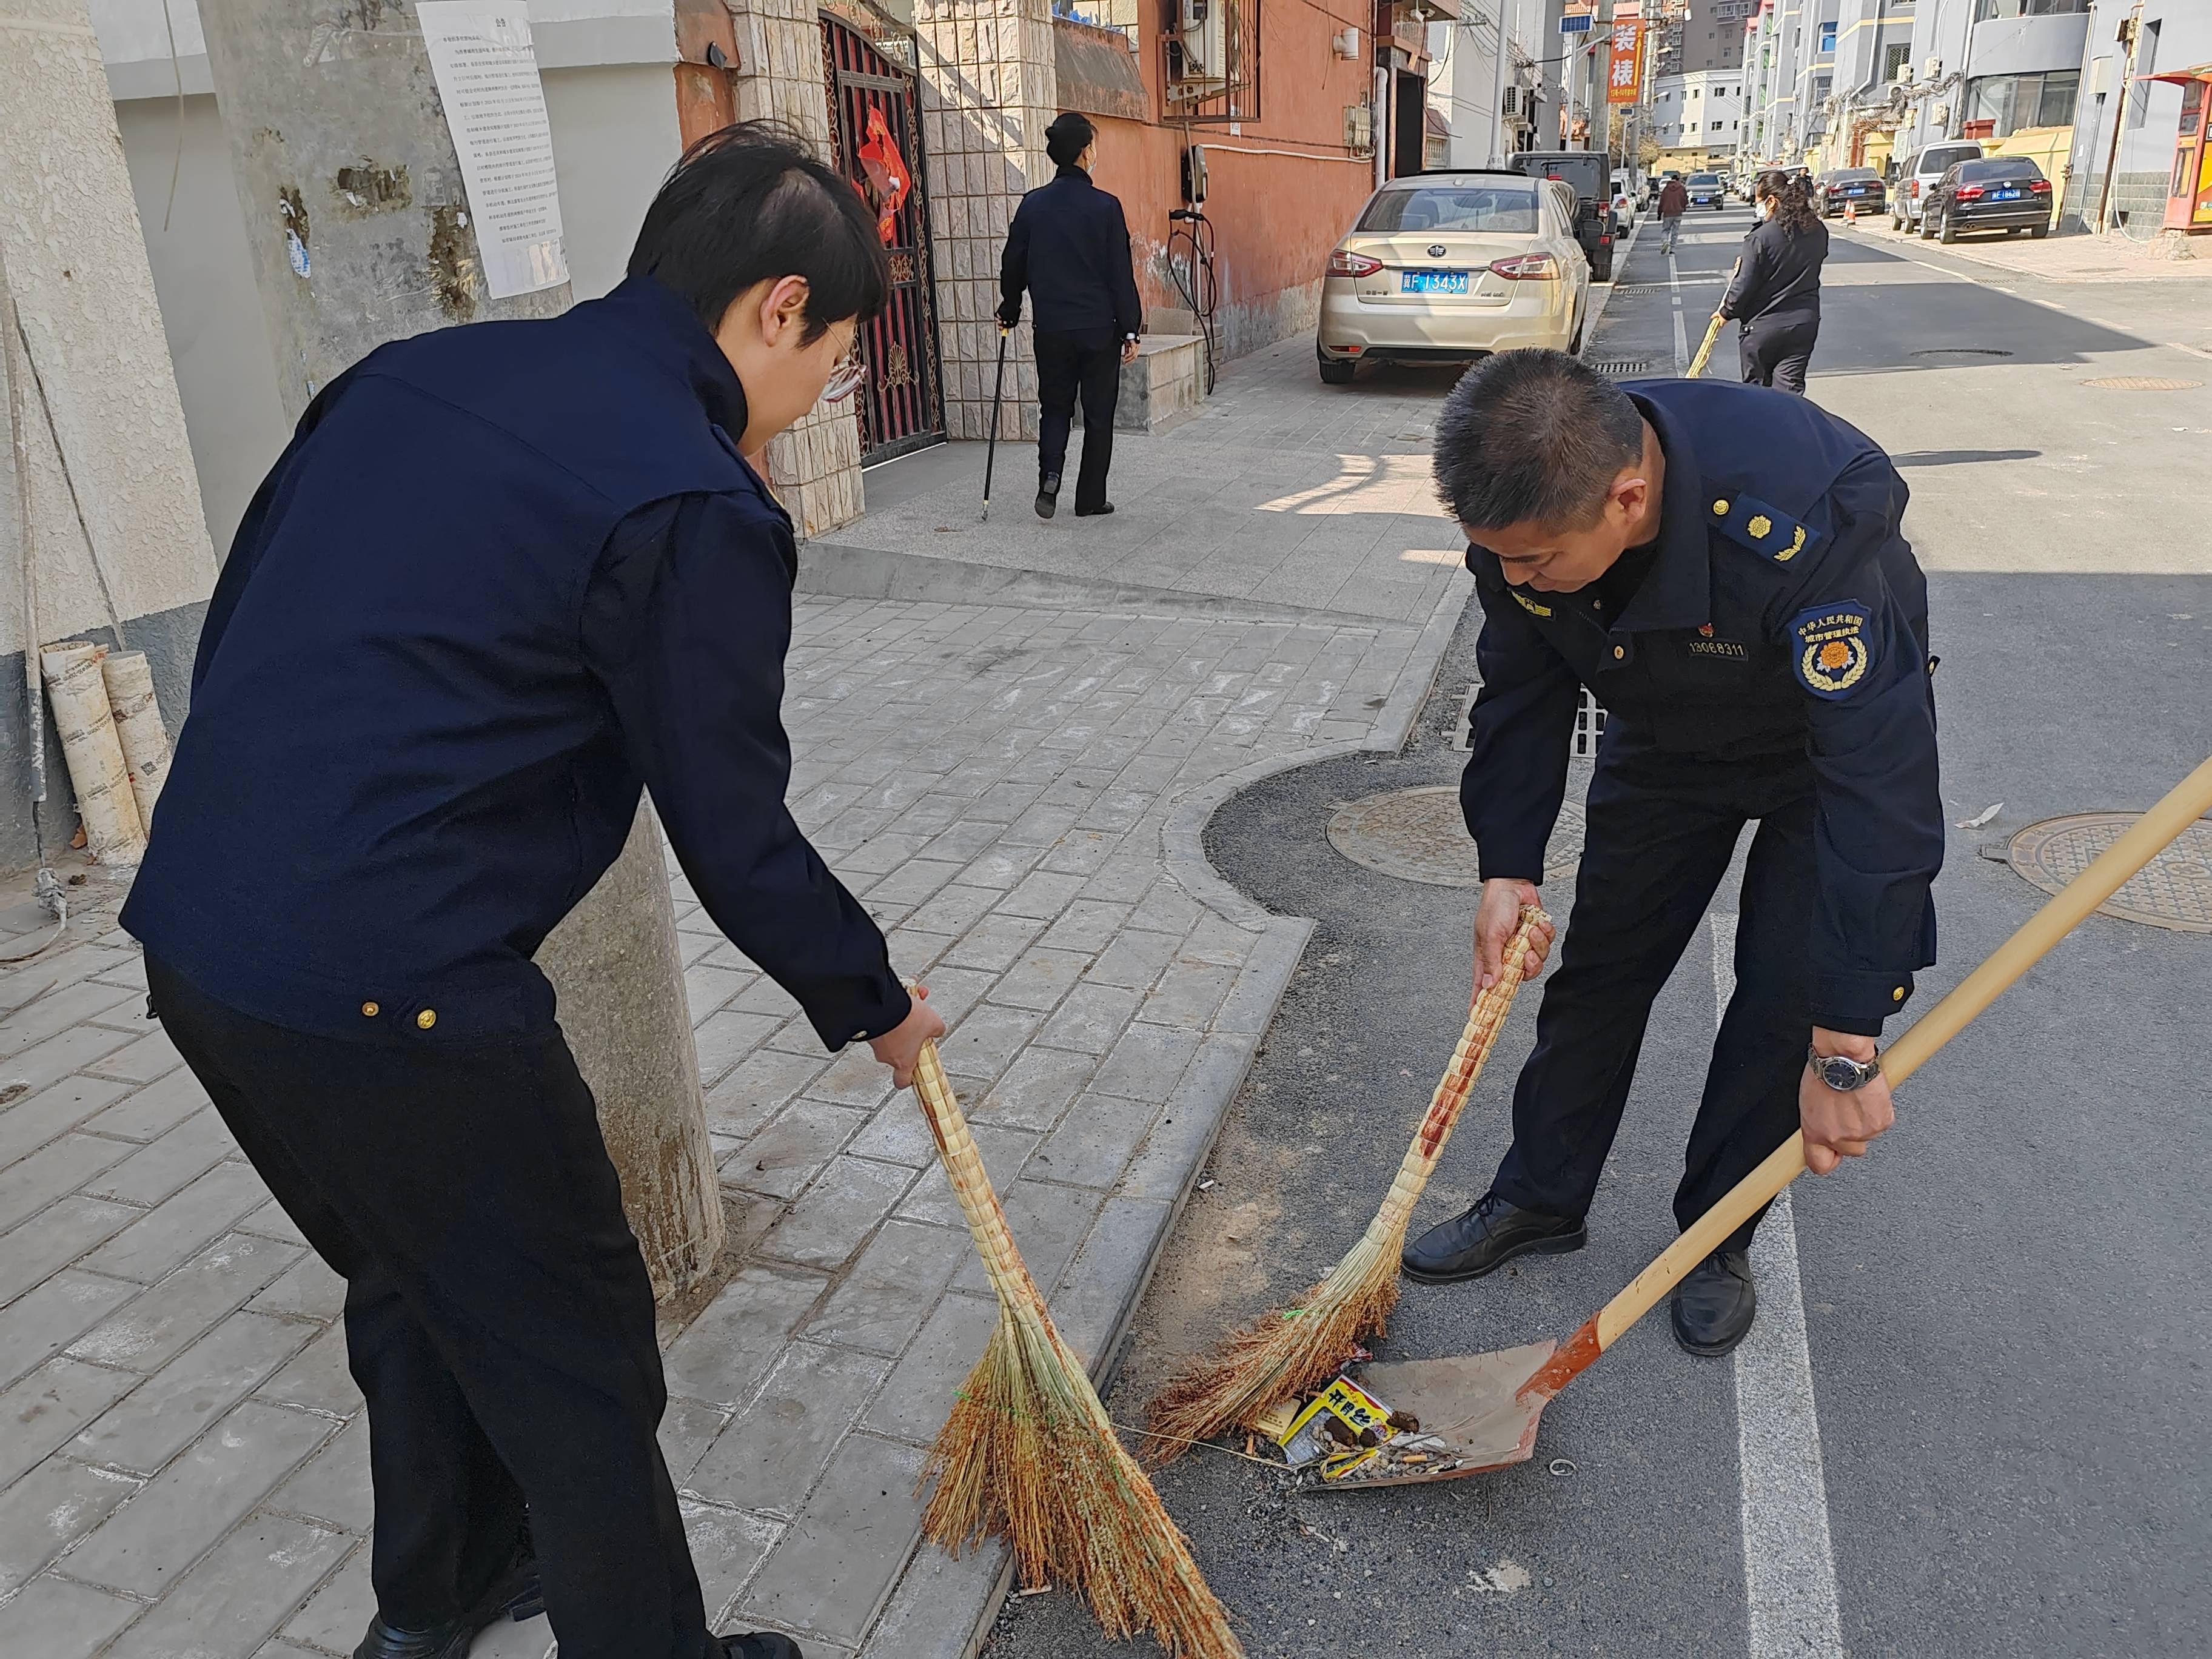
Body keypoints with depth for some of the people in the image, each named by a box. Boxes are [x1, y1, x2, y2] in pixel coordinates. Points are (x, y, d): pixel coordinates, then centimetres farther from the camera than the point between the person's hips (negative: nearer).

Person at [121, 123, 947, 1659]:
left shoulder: (419, 371, 10)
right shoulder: (697, 510, -15)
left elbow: (240, 625, 15)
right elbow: (735, 841, -9)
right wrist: (878, 1004, 7)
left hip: (195, 937, 9)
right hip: (390, 998, -9)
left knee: (418, 1284, 28)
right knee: (576, 1361, 11)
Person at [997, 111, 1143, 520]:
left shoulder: (1032, 205, 1)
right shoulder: (1105, 206, -8)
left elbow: (1013, 266, 10)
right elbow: (1121, 274, -7)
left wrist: (1009, 311, 26)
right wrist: (1130, 330, 0)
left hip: (1050, 329, 3)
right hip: (1099, 329, -3)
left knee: (1055, 408, 15)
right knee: (1098, 414, 9)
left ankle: (1049, 477, -8)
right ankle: (1091, 498, 13)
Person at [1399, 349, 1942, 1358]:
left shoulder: (1806, 518, -44)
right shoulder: (1522, 505, -27)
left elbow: (1879, 775, -43)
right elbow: (1521, 698, -9)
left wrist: (1846, 1046, -41)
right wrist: (1509, 867, -15)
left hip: (1831, 729, -4)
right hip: (1665, 735, 4)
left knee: (1788, 994, -6)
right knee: (1599, 963, 8)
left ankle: (1716, 1238, 17)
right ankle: (1539, 1199, 25)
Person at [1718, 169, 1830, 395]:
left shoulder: (1760, 238, -17)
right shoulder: (1818, 232, 2)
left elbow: (1744, 286, -16)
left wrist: (1727, 312, 3)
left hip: (1762, 328, -4)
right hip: (1804, 326, 4)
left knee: (1756, 391, 14)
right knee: (1790, 391, 4)